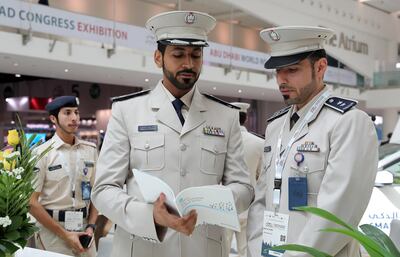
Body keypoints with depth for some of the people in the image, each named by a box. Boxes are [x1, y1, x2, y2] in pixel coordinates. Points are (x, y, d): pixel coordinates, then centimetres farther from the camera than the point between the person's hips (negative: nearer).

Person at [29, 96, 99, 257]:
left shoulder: (90, 150, 4)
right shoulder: (41, 153, -8)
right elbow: (32, 202, -10)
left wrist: (91, 226, -4)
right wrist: (64, 234, -12)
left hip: (83, 229, 4)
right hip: (53, 232, -4)